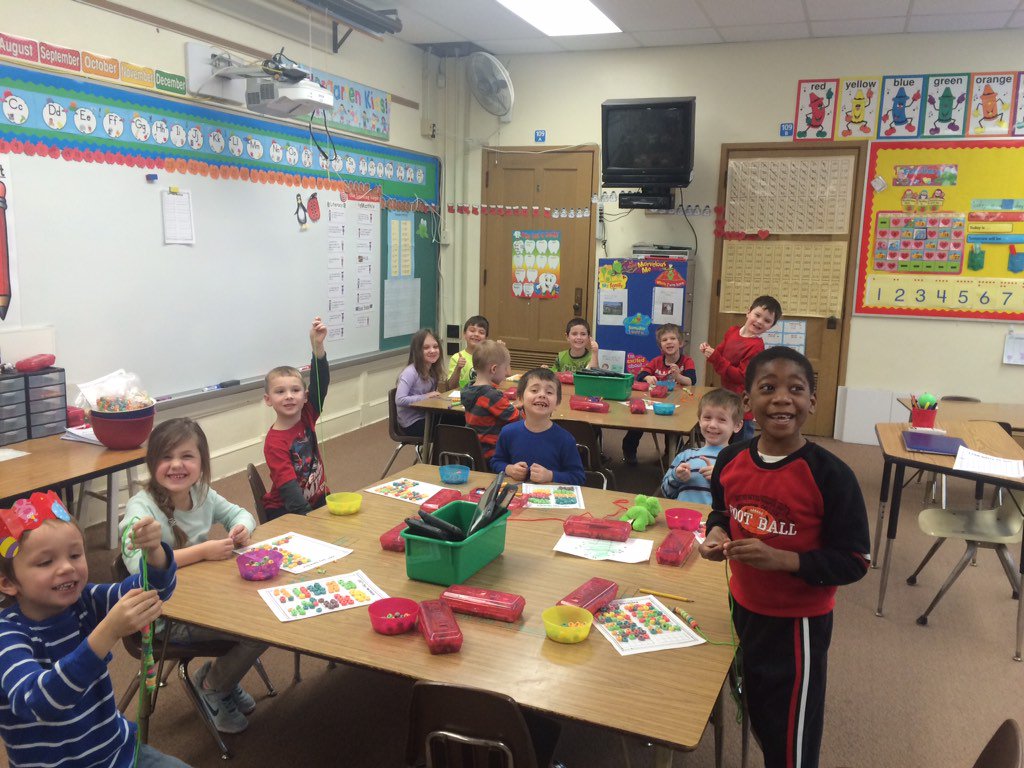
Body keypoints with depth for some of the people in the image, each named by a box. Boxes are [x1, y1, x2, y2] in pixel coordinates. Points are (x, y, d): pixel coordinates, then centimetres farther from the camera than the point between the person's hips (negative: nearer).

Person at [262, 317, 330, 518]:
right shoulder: (274, 443, -17)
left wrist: (317, 345, -29)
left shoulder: (307, 416, -3)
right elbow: (287, 485, -24)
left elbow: (320, 381, -16)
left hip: (318, 499, 5)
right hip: (286, 511, -5)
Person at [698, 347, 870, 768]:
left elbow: (854, 561, -19)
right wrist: (716, 533, -11)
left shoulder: (831, 476, -23)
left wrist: (781, 559, -31)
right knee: (758, 718, 27)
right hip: (743, 607, 5)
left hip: (798, 622, -5)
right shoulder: (731, 460, -8)